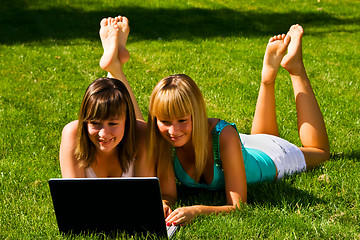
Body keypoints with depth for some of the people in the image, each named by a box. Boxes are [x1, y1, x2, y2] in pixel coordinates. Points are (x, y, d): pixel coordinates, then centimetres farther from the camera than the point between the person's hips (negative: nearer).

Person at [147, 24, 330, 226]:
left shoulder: (224, 136, -47)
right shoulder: (162, 141, -36)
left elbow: (238, 207, -47)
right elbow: (169, 194, -31)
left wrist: (197, 211, -66)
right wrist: (162, 205, -56)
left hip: (269, 157, -3)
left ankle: (296, 67, 33)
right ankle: (269, 73, 44)